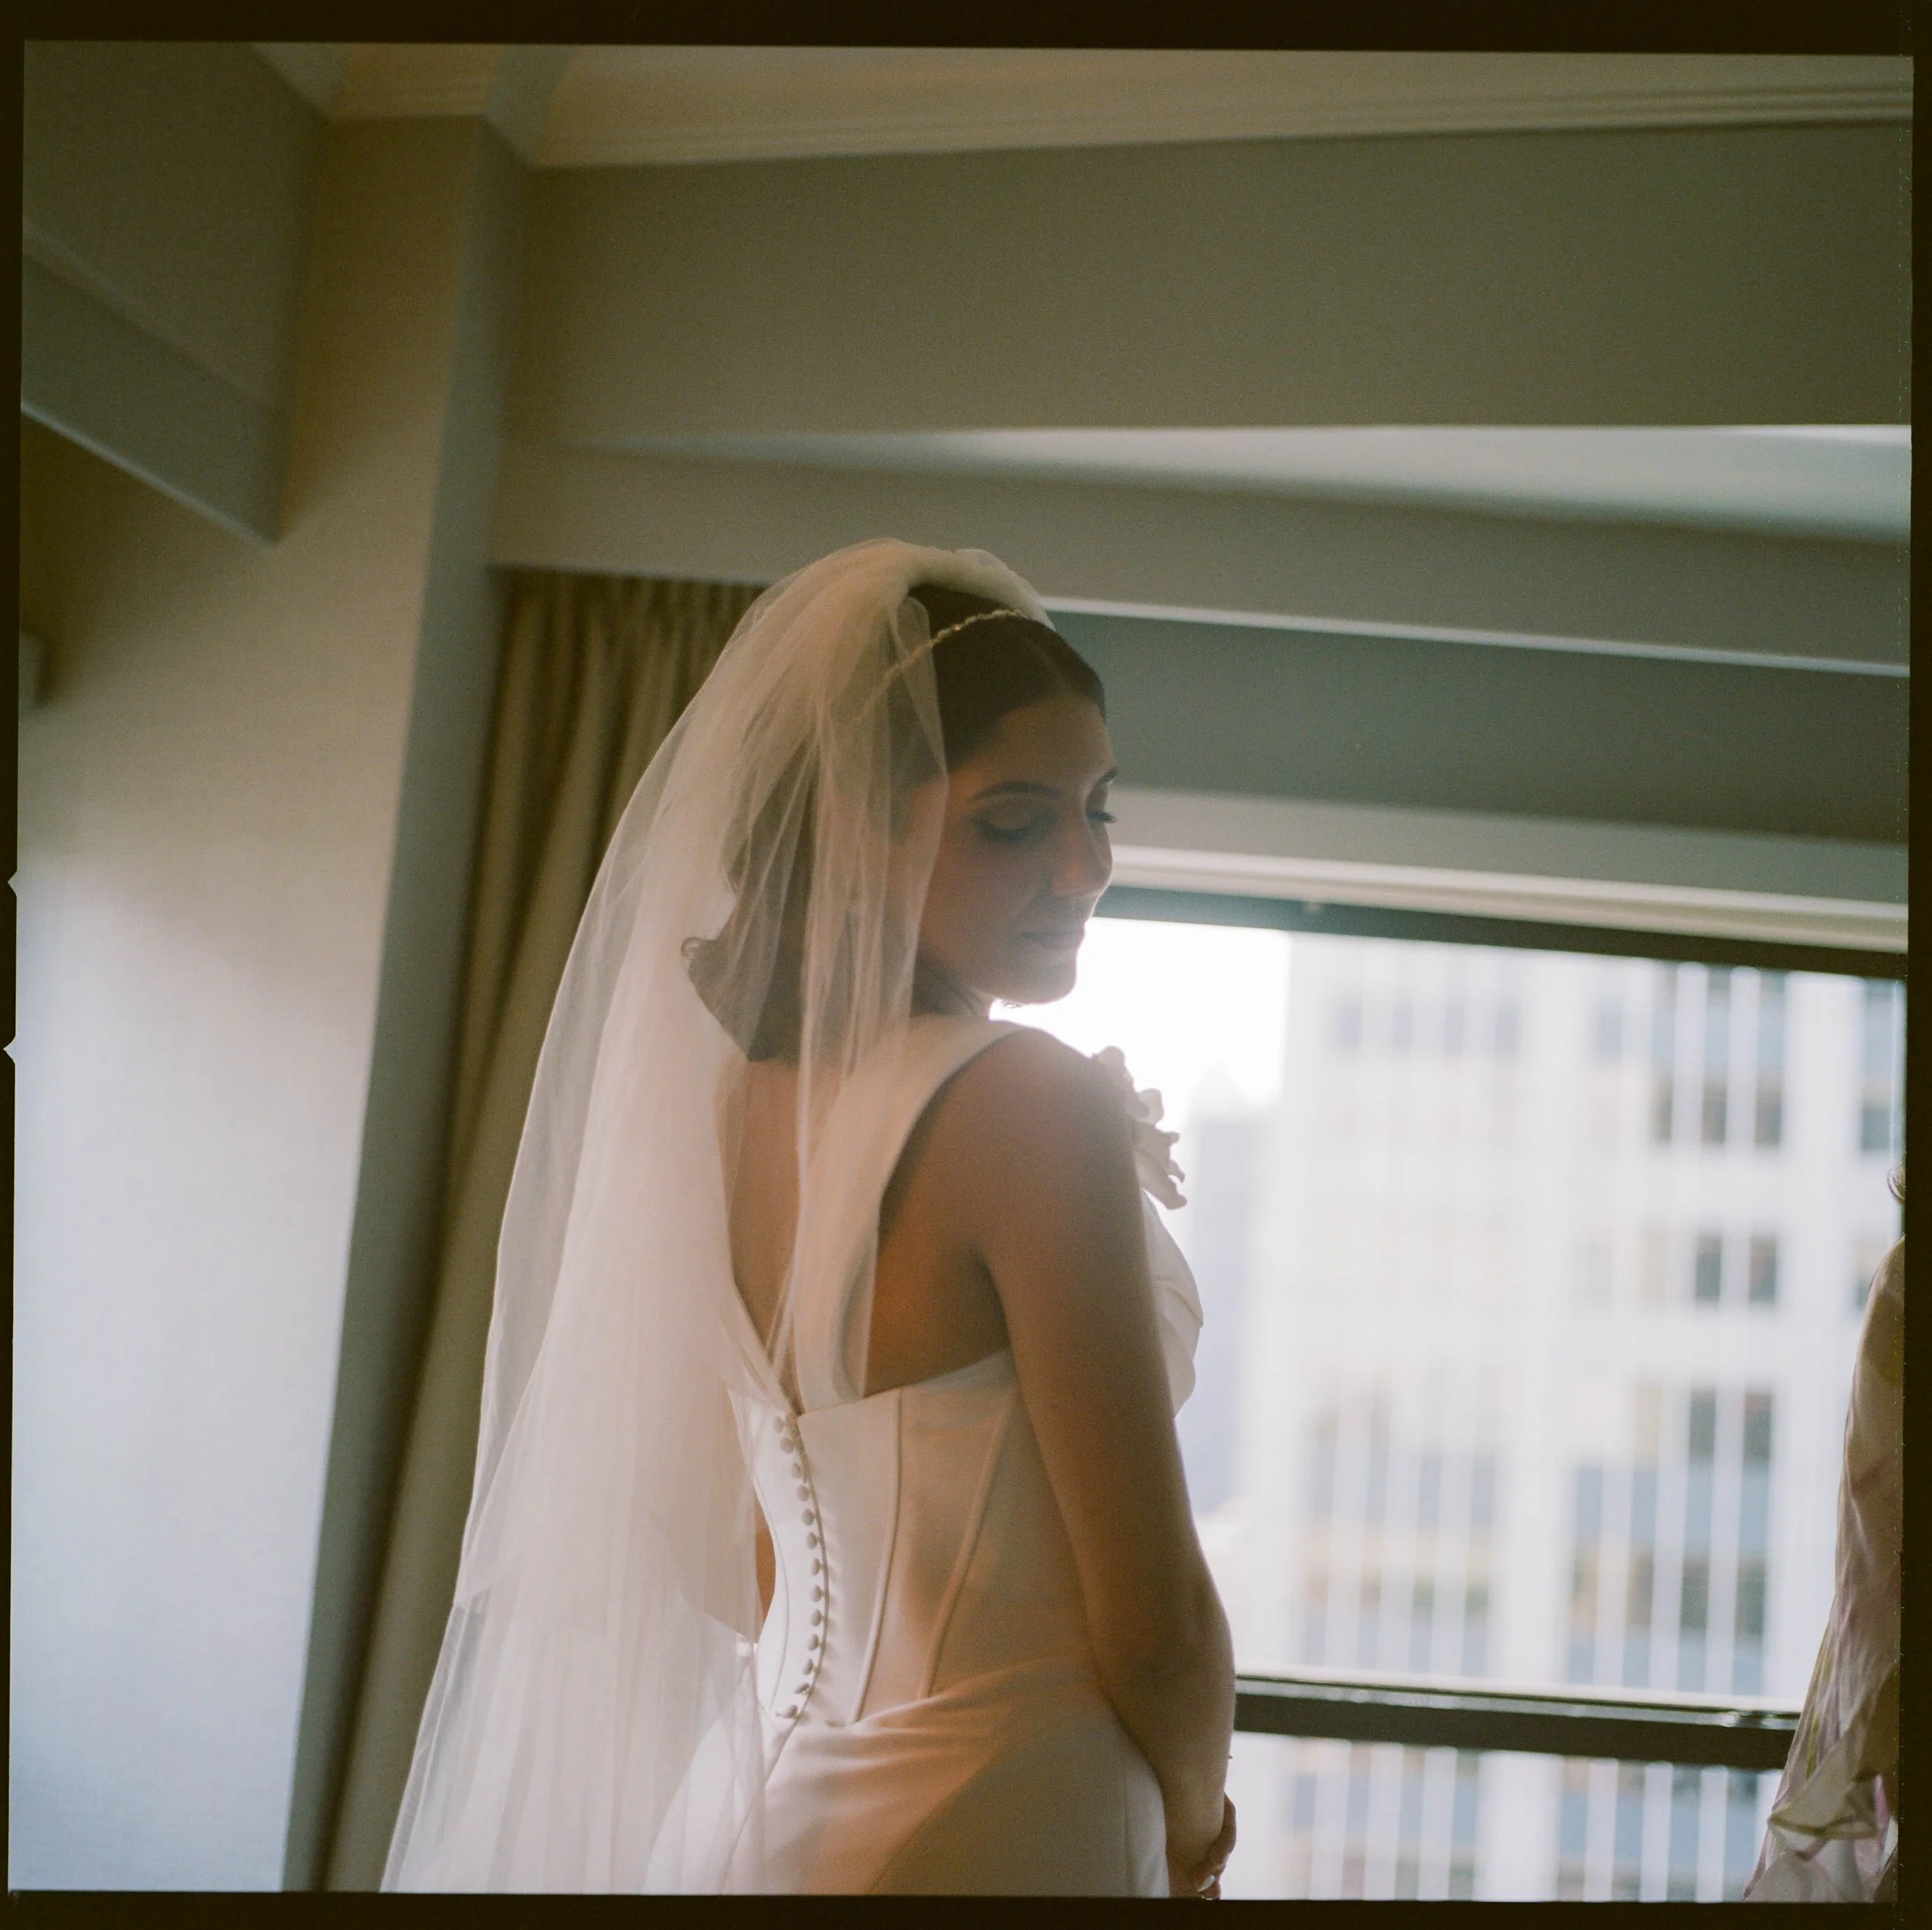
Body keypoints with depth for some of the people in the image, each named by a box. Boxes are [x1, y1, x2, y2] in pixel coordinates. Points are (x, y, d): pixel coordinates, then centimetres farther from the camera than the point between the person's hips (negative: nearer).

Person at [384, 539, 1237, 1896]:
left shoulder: (737, 1101, 2)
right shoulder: (1031, 1101, -20)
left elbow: (746, 1568, 11)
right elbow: (1155, 1624, -18)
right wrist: (1193, 1830, 1)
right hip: (984, 1835, -7)